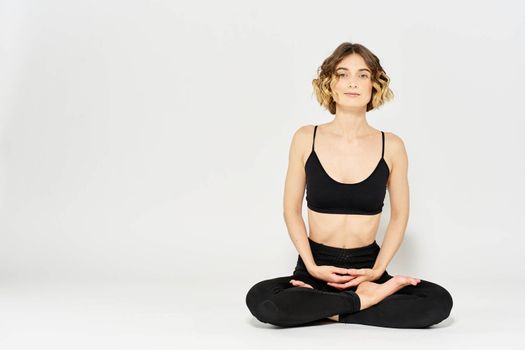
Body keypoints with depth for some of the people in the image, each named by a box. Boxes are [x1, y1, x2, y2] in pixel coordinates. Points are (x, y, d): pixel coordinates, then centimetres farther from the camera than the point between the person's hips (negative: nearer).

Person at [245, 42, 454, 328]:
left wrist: (378, 270, -6)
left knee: (439, 301, -25)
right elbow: (292, 210, 4)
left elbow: (399, 215, 7)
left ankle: (327, 310, -12)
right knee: (260, 300, -31)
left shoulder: (391, 146, 0)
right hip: (316, 269, 0)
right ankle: (369, 299, -15)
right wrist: (313, 267, -8)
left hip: (366, 267, 1)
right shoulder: (306, 139, -1)